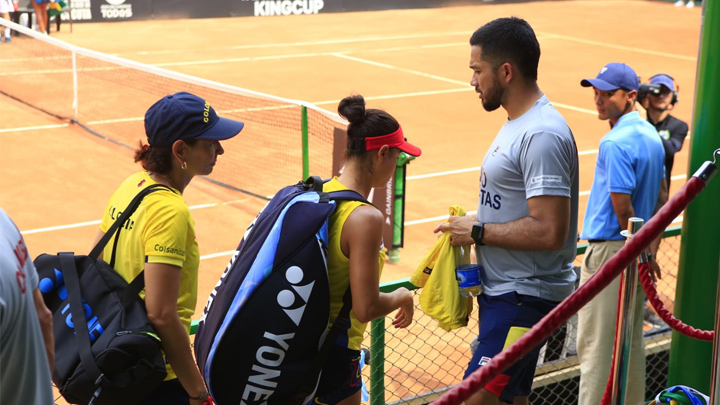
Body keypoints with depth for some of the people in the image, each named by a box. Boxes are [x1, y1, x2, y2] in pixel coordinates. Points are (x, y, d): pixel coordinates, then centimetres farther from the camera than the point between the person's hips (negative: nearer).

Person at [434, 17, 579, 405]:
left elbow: (549, 231, -27)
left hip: (525, 298, -10)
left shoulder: (542, 135, -21)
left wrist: (478, 232, -17)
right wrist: (470, 225, 7)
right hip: (503, 291, 10)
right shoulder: (517, 124, 13)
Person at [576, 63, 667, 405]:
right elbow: (661, 199, 14)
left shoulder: (615, 143, -19)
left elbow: (623, 208, -21)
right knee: (631, 341, 18)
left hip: (609, 249, -9)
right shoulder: (652, 135, 10)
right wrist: (651, 249, 13)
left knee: (596, 344, -2)